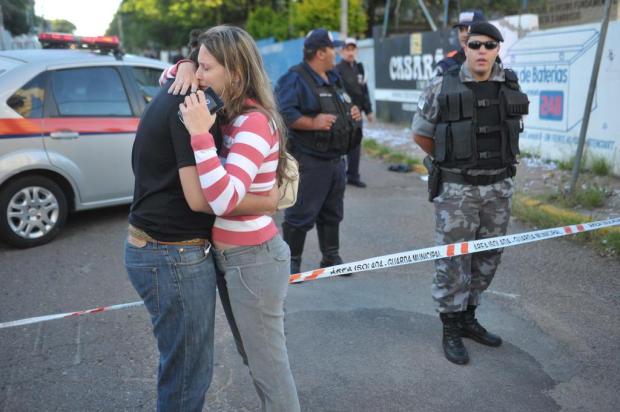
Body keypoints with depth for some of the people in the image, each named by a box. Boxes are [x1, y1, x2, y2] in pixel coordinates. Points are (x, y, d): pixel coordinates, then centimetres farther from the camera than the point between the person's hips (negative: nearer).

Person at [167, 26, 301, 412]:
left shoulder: (255, 122, -22)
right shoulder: (228, 112, 3)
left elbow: (224, 201, -33)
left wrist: (200, 134, -31)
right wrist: (182, 69, 0)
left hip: (253, 260, -9)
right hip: (227, 256, 9)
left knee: (269, 365, 7)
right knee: (256, 358, 24)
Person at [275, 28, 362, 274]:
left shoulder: (333, 79, 18)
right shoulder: (295, 79, -11)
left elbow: (344, 107, 32)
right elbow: (282, 113, -23)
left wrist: (352, 114, 10)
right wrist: (313, 123, -25)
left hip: (336, 159, 9)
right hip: (308, 161, -9)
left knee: (332, 212, 16)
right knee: (301, 214, -3)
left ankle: (331, 257, 30)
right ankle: (292, 262, 11)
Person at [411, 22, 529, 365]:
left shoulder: (510, 86, 2)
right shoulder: (443, 87, -9)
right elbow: (420, 134, 1)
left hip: (498, 187, 5)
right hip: (456, 189, -4)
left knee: (487, 258, 13)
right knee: (453, 260, 1)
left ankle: (467, 318, 31)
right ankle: (451, 331, 16)